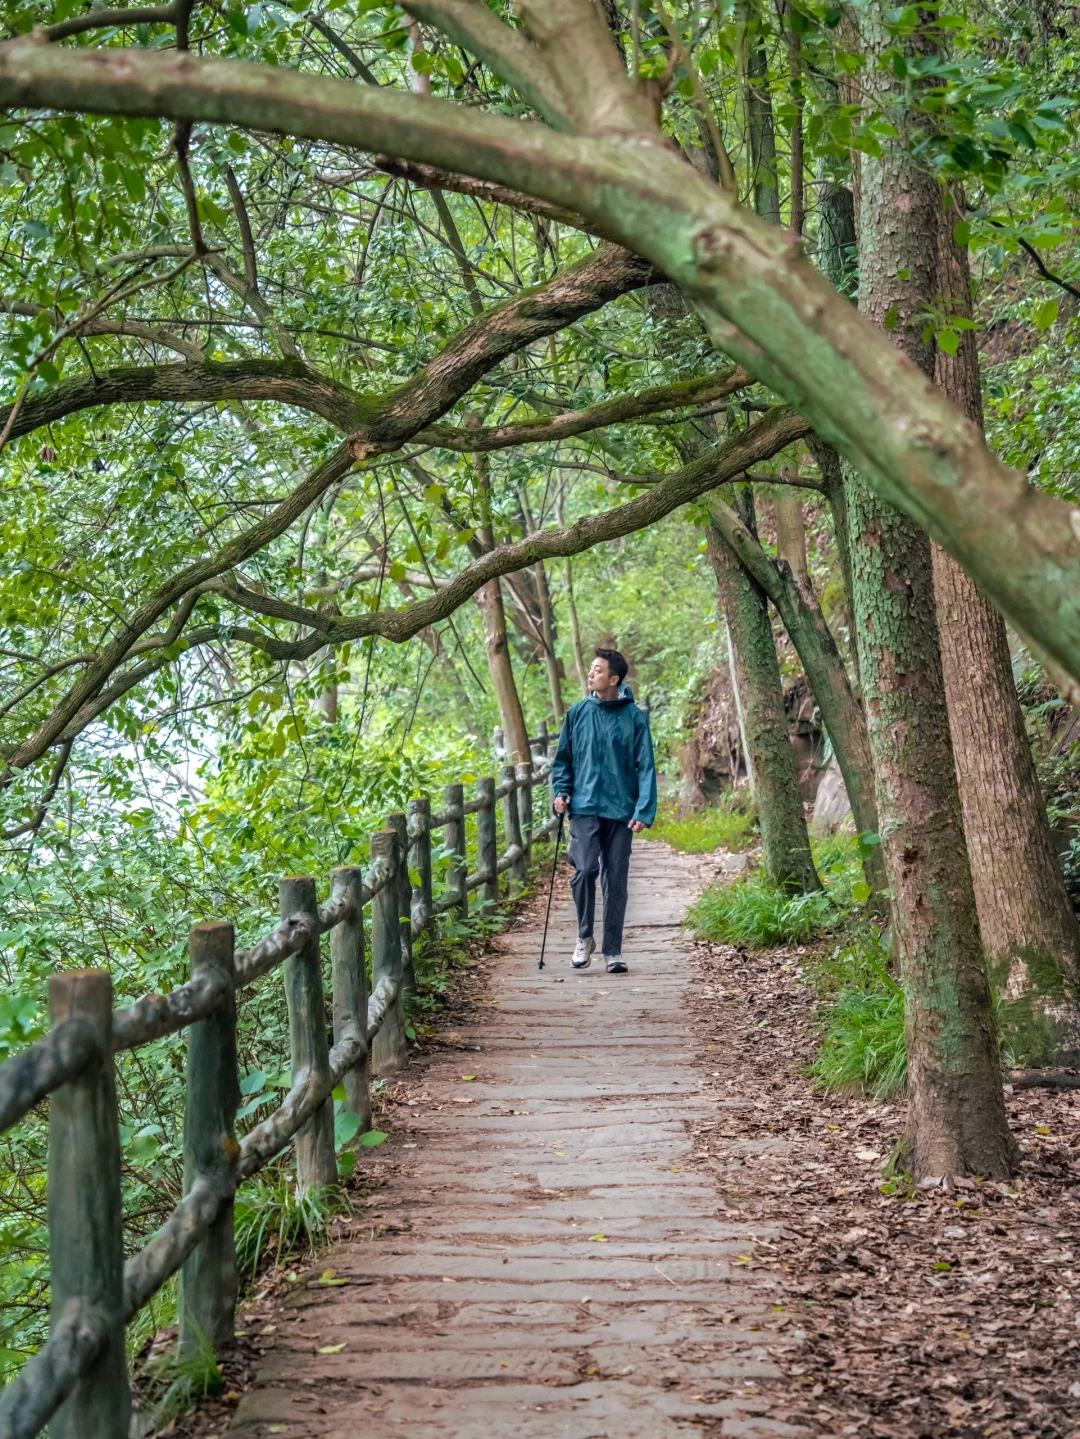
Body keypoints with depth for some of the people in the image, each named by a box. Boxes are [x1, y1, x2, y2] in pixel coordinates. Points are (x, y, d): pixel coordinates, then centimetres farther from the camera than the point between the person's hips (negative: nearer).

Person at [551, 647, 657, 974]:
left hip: (620, 810, -1)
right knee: (584, 870, -15)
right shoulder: (578, 713, 5)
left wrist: (644, 811, -11)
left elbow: (645, 766, -3)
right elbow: (563, 757, 15)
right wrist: (562, 791, -1)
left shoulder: (634, 717, -1)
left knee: (616, 881, 4)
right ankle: (585, 937, 6)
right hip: (584, 807, 1)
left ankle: (613, 952, 13)